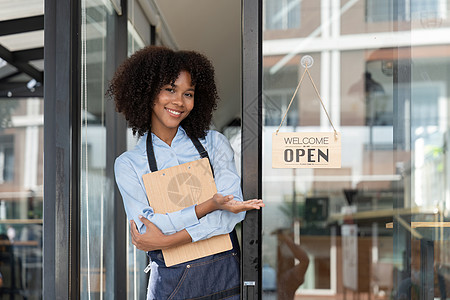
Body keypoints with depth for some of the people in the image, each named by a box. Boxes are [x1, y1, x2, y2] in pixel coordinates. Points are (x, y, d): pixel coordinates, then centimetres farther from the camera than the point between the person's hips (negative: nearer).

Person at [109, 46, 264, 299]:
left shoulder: (214, 143, 3)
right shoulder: (129, 164, 2)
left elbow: (234, 207, -9)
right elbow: (145, 228, -9)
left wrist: (168, 240, -15)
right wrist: (209, 206, -19)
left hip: (226, 275, 1)